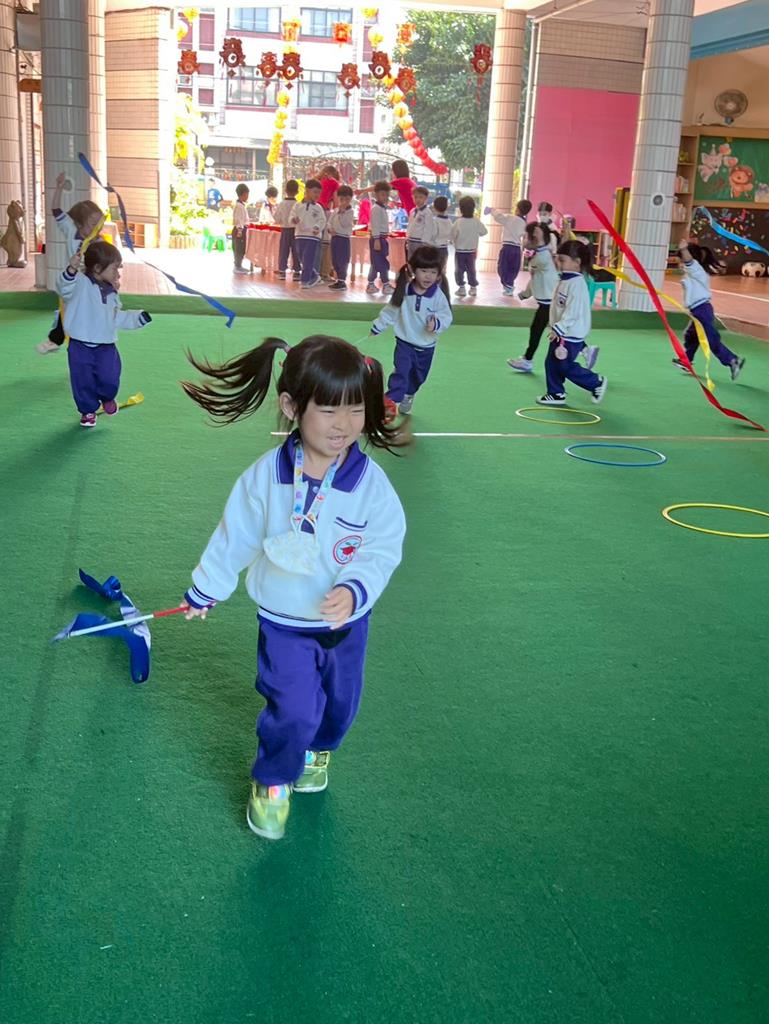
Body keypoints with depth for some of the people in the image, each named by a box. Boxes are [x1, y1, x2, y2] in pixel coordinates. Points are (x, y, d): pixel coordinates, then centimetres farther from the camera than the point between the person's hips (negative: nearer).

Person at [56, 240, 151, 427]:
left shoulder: (111, 292, 11)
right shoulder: (80, 284, -11)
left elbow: (118, 317, 22)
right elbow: (64, 287, -33)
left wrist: (138, 318, 16)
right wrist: (71, 269, -51)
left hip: (106, 346, 4)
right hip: (81, 346, -4)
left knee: (110, 380, -2)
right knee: (83, 381, 4)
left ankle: (107, 397, 32)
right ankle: (88, 410, 26)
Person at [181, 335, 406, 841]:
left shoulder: (371, 482, -17)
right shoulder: (266, 475, -16)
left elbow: (383, 550, -16)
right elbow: (235, 536, -2)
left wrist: (354, 592, -34)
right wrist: (205, 589, 10)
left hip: (347, 622, 2)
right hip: (283, 622, -2)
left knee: (339, 704, 20)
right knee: (293, 709, -7)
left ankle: (316, 750, 53)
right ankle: (272, 782, 22)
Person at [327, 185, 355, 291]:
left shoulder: (350, 211, -6)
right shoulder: (335, 210, 15)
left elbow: (344, 223, -17)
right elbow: (329, 222, 13)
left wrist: (341, 212, -20)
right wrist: (330, 229, -6)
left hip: (344, 238, -7)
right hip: (334, 237, 7)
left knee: (342, 260, -9)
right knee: (334, 261, 10)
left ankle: (342, 281, -5)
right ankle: (339, 280, 19)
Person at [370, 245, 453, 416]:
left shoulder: (438, 295, -16)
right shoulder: (404, 290, -11)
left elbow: (446, 316, -16)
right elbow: (391, 310, 2)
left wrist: (437, 323, -38)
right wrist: (378, 326, 10)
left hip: (426, 346, 1)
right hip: (404, 341, -1)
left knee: (418, 377, 20)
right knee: (400, 372, -18)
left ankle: (407, 398, 45)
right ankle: (391, 401, -17)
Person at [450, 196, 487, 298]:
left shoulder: (458, 222, -18)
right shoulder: (476, 222, -11)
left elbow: (452, 235, -12)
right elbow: (484, 232, -1)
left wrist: (453, 242, 8)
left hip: (459, 251, -3)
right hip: (472, 251, 3)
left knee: (459, 270, 7)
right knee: (471, 269, 15)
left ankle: (461, 287, 4)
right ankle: (473, 287, 18)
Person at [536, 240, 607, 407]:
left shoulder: (577, 284, -21)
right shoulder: (565, 280, 11)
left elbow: (572, 311, -27)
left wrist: (558, 328, -29)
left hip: (571, 335, -10)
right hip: (561, 333, 10)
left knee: (565, 366, -5)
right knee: (551, 363, 9)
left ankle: (597, 382, 10)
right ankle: (556, 394, 19)